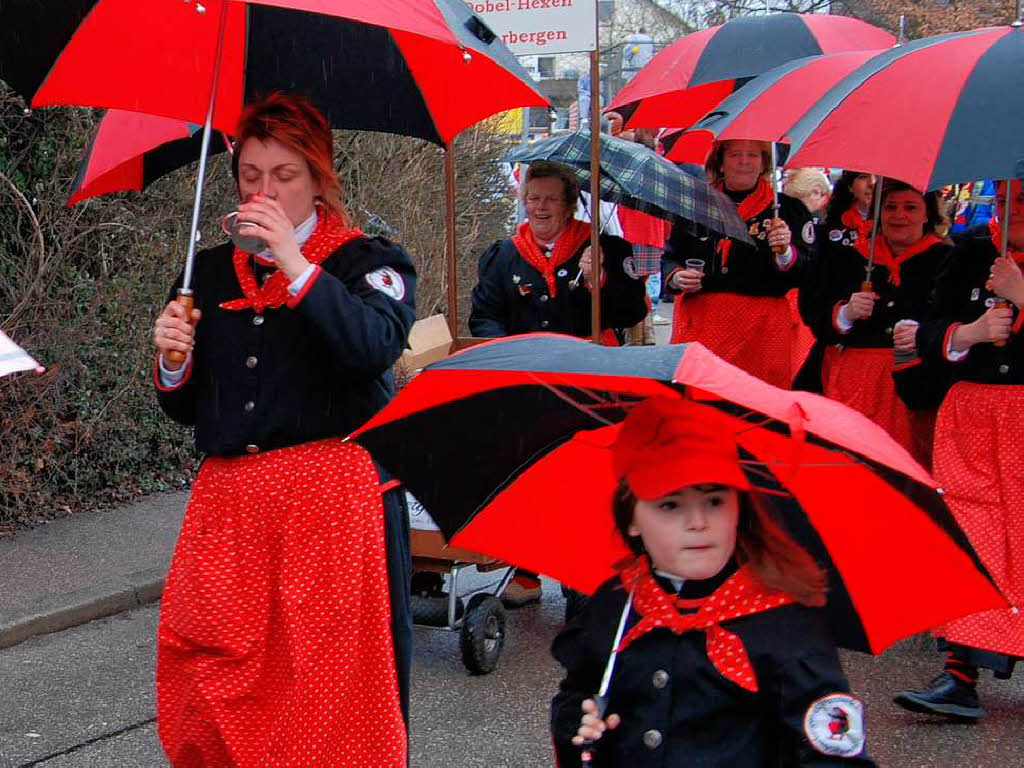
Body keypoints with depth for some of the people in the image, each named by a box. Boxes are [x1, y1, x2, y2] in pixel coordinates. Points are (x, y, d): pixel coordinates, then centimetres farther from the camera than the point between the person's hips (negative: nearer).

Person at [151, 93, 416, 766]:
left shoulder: (368, 261, 4)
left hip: (334, 498, -4)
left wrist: (294, 263, -20)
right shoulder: (211, 272, 15)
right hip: (230, 499, 4)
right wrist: (173, 360, -2)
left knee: (330, 672, -3)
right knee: (200, 658, -1)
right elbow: (186, 408, 19)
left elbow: (375, 346, -19)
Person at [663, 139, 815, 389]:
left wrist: (785, 253, -22)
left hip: (761, 328, -1)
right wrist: (677, 277, -2)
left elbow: (806, 274, -2)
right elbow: (670, 257, 19)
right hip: (698, 323, 2)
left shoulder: (788, 208, 6)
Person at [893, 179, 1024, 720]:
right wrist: (971, 332, -9)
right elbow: (929, 334, 9)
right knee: (971, 534, -2)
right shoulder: (972, 253, 10)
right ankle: (961, 675, -2)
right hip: (972, 412, 3)